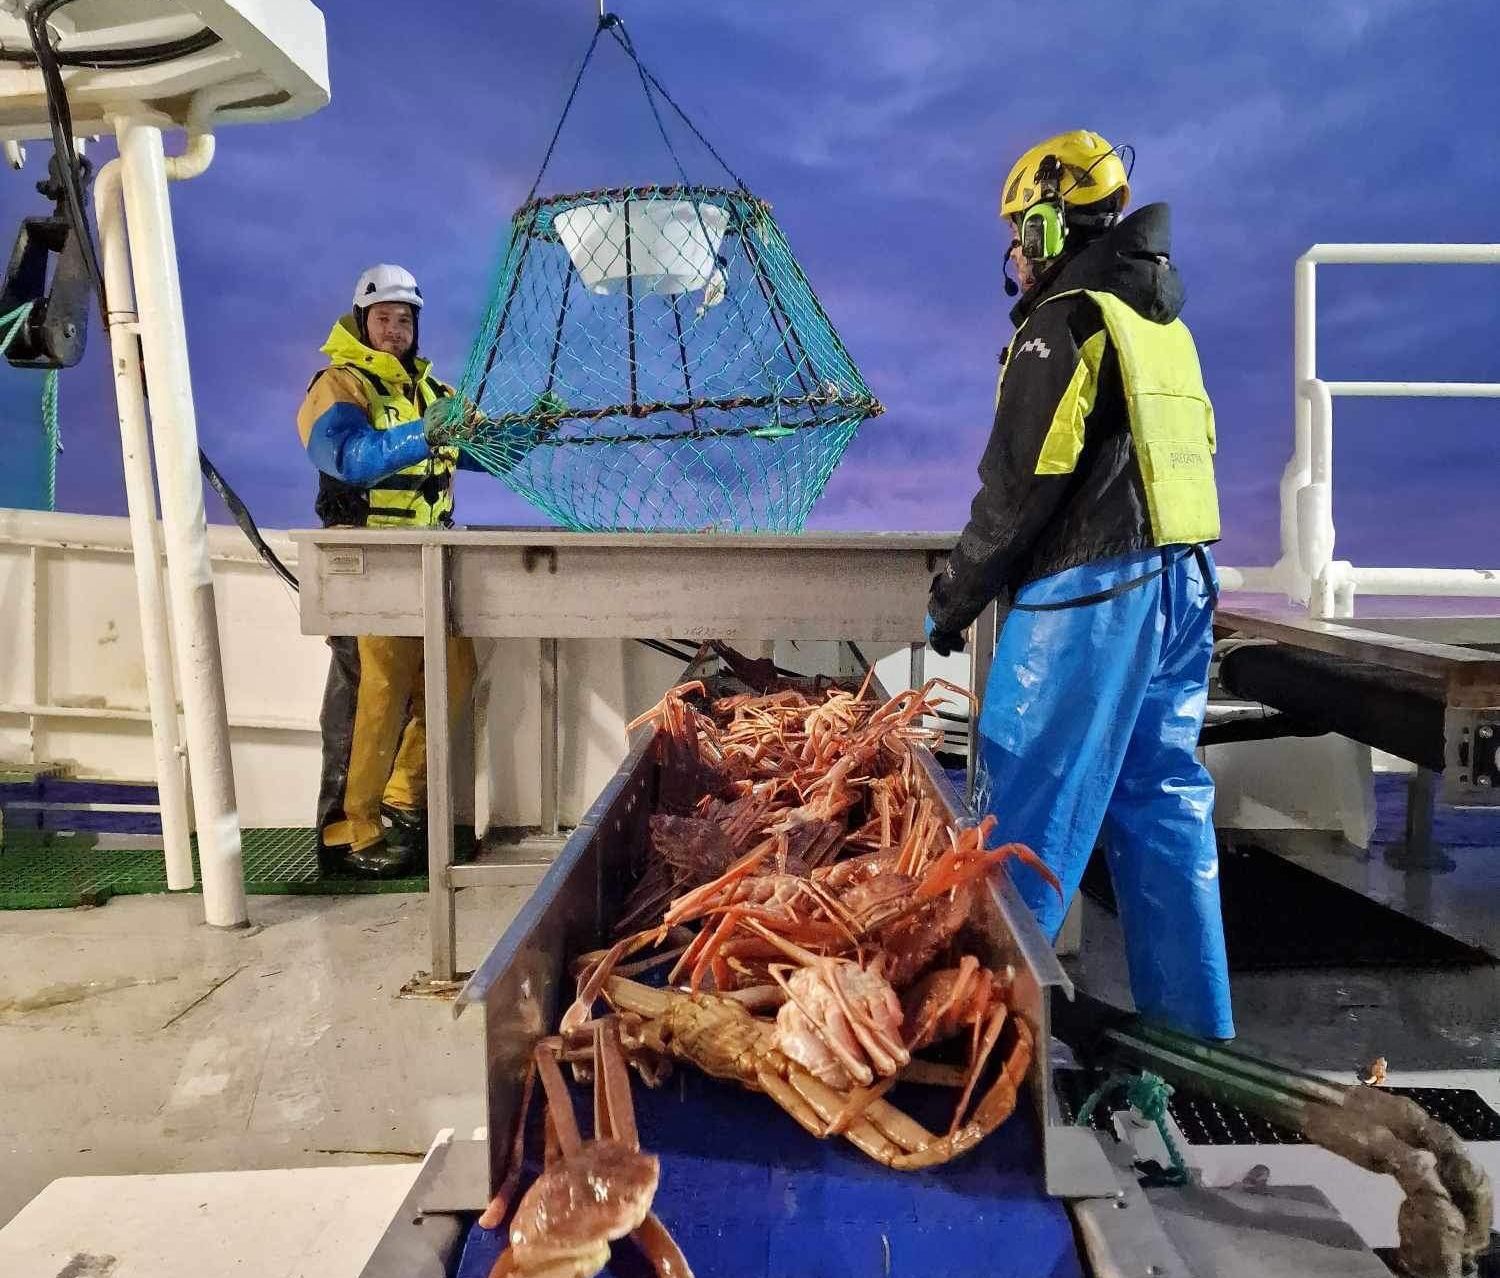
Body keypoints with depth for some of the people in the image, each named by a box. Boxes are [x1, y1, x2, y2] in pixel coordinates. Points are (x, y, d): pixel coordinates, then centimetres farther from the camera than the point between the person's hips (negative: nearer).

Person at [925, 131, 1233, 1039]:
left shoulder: (1066, 324, -8)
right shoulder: (1164, 326, 19)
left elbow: (1019, 487, -13)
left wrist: (953, 602, -4)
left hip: (1091, 592, -9)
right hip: (1179, 582, 9)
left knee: (1031, 796, -2)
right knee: (1165, 799, 12)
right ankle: (1192, 1021, 19)